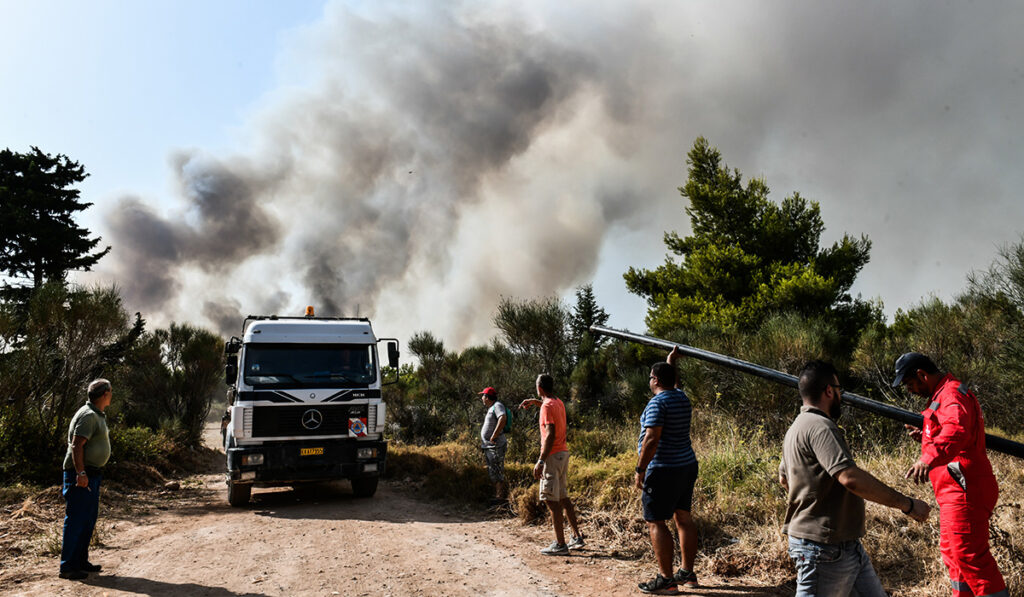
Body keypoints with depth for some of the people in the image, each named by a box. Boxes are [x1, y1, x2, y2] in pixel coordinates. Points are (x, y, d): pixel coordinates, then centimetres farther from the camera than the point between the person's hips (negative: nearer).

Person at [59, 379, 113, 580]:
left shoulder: (97, 415, 17)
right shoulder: (88, 415, -15)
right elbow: (76, 445, -21)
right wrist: (81, 473, -26)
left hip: (92, 474, 10)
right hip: (81, 475, -10)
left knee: (89, 519, 14)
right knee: (75, 520, -7)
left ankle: (81, 561, 22)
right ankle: (67, 566, -2)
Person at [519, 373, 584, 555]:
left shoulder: (547, 406, -15)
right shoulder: (558, 403, 12)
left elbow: (550, 434, -23)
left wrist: (541, 461, -24)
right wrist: (535, 402, 33)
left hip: (553, 456, -9)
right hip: (563, 453, 9)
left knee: (552, 500, -5)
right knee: (563, 498, 15)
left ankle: (560, 544, -4)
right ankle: (577, 537, 18)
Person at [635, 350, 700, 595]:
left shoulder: (658, 402, -17)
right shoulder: (682, 397, 9)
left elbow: (651, 439, -23)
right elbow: (672, 384, 35)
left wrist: (640, 469, -18)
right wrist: (671, 363, 44)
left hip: (664, 471, -9)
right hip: (687, 466, 9)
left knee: (655, 522, -4)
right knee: (683, 518, 14)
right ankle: (687, 573, 22)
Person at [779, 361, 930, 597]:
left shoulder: (798, 428, 16)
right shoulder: (819, 427, -19)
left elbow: (784, 477, 27)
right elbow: (850, 477, -30)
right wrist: (906, 504, -22)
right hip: (825, 549, -11)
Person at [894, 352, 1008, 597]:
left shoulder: (953, 394, -17)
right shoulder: (941, 396, 18)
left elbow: (956, 431, -39)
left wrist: (929, 457, -53)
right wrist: (925, 438, 13)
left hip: (964, 492, -11)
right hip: (956, 492, 11)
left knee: (969, 555, -10)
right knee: (953, 551, 21)